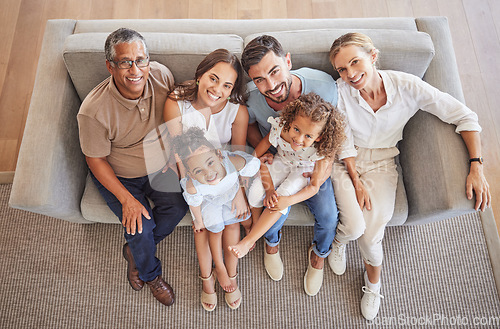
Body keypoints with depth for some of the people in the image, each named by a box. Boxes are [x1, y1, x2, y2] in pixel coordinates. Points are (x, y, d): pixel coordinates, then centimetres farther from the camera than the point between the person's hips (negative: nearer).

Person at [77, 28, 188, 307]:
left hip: (160, 165, 4)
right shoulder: (94, 110, -31)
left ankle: (134, 249, 17)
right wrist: (126, 199, -18)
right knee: (141, 227, -13)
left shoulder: (162, 75, -20)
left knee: (178, 206, -12)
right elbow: (96, 160, -17)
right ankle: (151, 273, 22)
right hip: (119, 176, -4)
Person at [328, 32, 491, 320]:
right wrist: (356, 182, -12)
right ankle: (339, 241, 20)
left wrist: (476, 167, -18)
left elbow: (465, 116, -12)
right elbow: (343, 142, -9)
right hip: (345, 161, 0)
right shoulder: (339, 90, -19)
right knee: (355, 226, -21)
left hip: (381, 163, 1)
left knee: (371, 233, -15)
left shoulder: (407, 86, -19)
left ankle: (373, 282, 21)